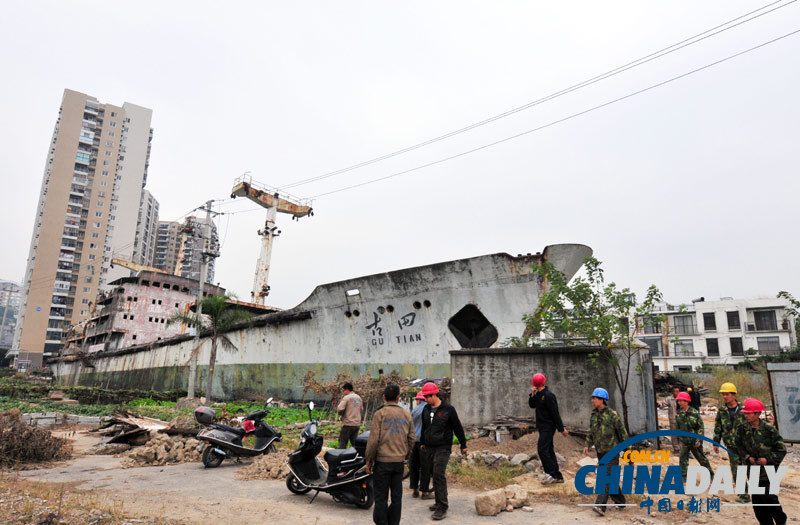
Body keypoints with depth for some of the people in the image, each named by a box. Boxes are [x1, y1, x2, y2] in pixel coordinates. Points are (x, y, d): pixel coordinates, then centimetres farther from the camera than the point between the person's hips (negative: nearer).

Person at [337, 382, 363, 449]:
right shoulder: (359, 397, 12)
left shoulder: (346, 397, -10)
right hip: (357, 424, 7)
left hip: (348, 424, -7)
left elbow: (339, 409, -19)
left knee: (343, 444, 0)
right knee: (355, 443, 12)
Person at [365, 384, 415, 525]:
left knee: (381, 497, 5)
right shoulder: (406, 415, 5)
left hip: (382, 461, -4)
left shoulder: (380, 414, -9)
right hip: (399, 461, 4)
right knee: (397, 496, 12)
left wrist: (368, 460, -4)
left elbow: (374, 439, -12)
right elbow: (411, 440, 8)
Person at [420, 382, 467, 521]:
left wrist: (463, 445, 5)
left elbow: (457, 427, 0)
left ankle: (442, 508, -9)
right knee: (435, 474, 9)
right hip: (429, 448, 6)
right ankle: (439, 502, 22)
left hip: (443, 448, -6)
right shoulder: (426, 409, 9)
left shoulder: (448, 409, -8)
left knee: (439, 475, -14)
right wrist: (423, 443, 28)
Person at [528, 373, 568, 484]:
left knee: (542, 449, -14)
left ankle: (550, 473, -8)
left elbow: (555, 413, -17)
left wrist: (561, 428, -14)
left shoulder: (548, 395, -18)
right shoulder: (539, 394, 11)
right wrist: (532, 395, -8)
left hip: (548, 426, -10)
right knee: (549, 451, 11)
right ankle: (558, 476, 17)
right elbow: (532, 405, 9)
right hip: (542, 426, 10)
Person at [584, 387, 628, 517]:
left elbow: (622, 432, -7)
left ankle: (600, 505, -19)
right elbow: (591, 433, 15)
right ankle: (620, 501, 32)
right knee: (610, 479, 15)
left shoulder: (612, 415, -13)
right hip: (600, 453, 7)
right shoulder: (593, 415, 5)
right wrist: (587, 445, 5)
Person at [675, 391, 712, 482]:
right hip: (684, 441, 4)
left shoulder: (694, 413, -14)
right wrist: (680, 436, 15)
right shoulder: (678, 413, 1)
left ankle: (711, 474, 31)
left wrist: (698, 440, -14)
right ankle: (684, 477, 7)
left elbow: (701, 427, -10)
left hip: (695, 441, -4)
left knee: (702, 458, 11)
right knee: (683, 458, -1)